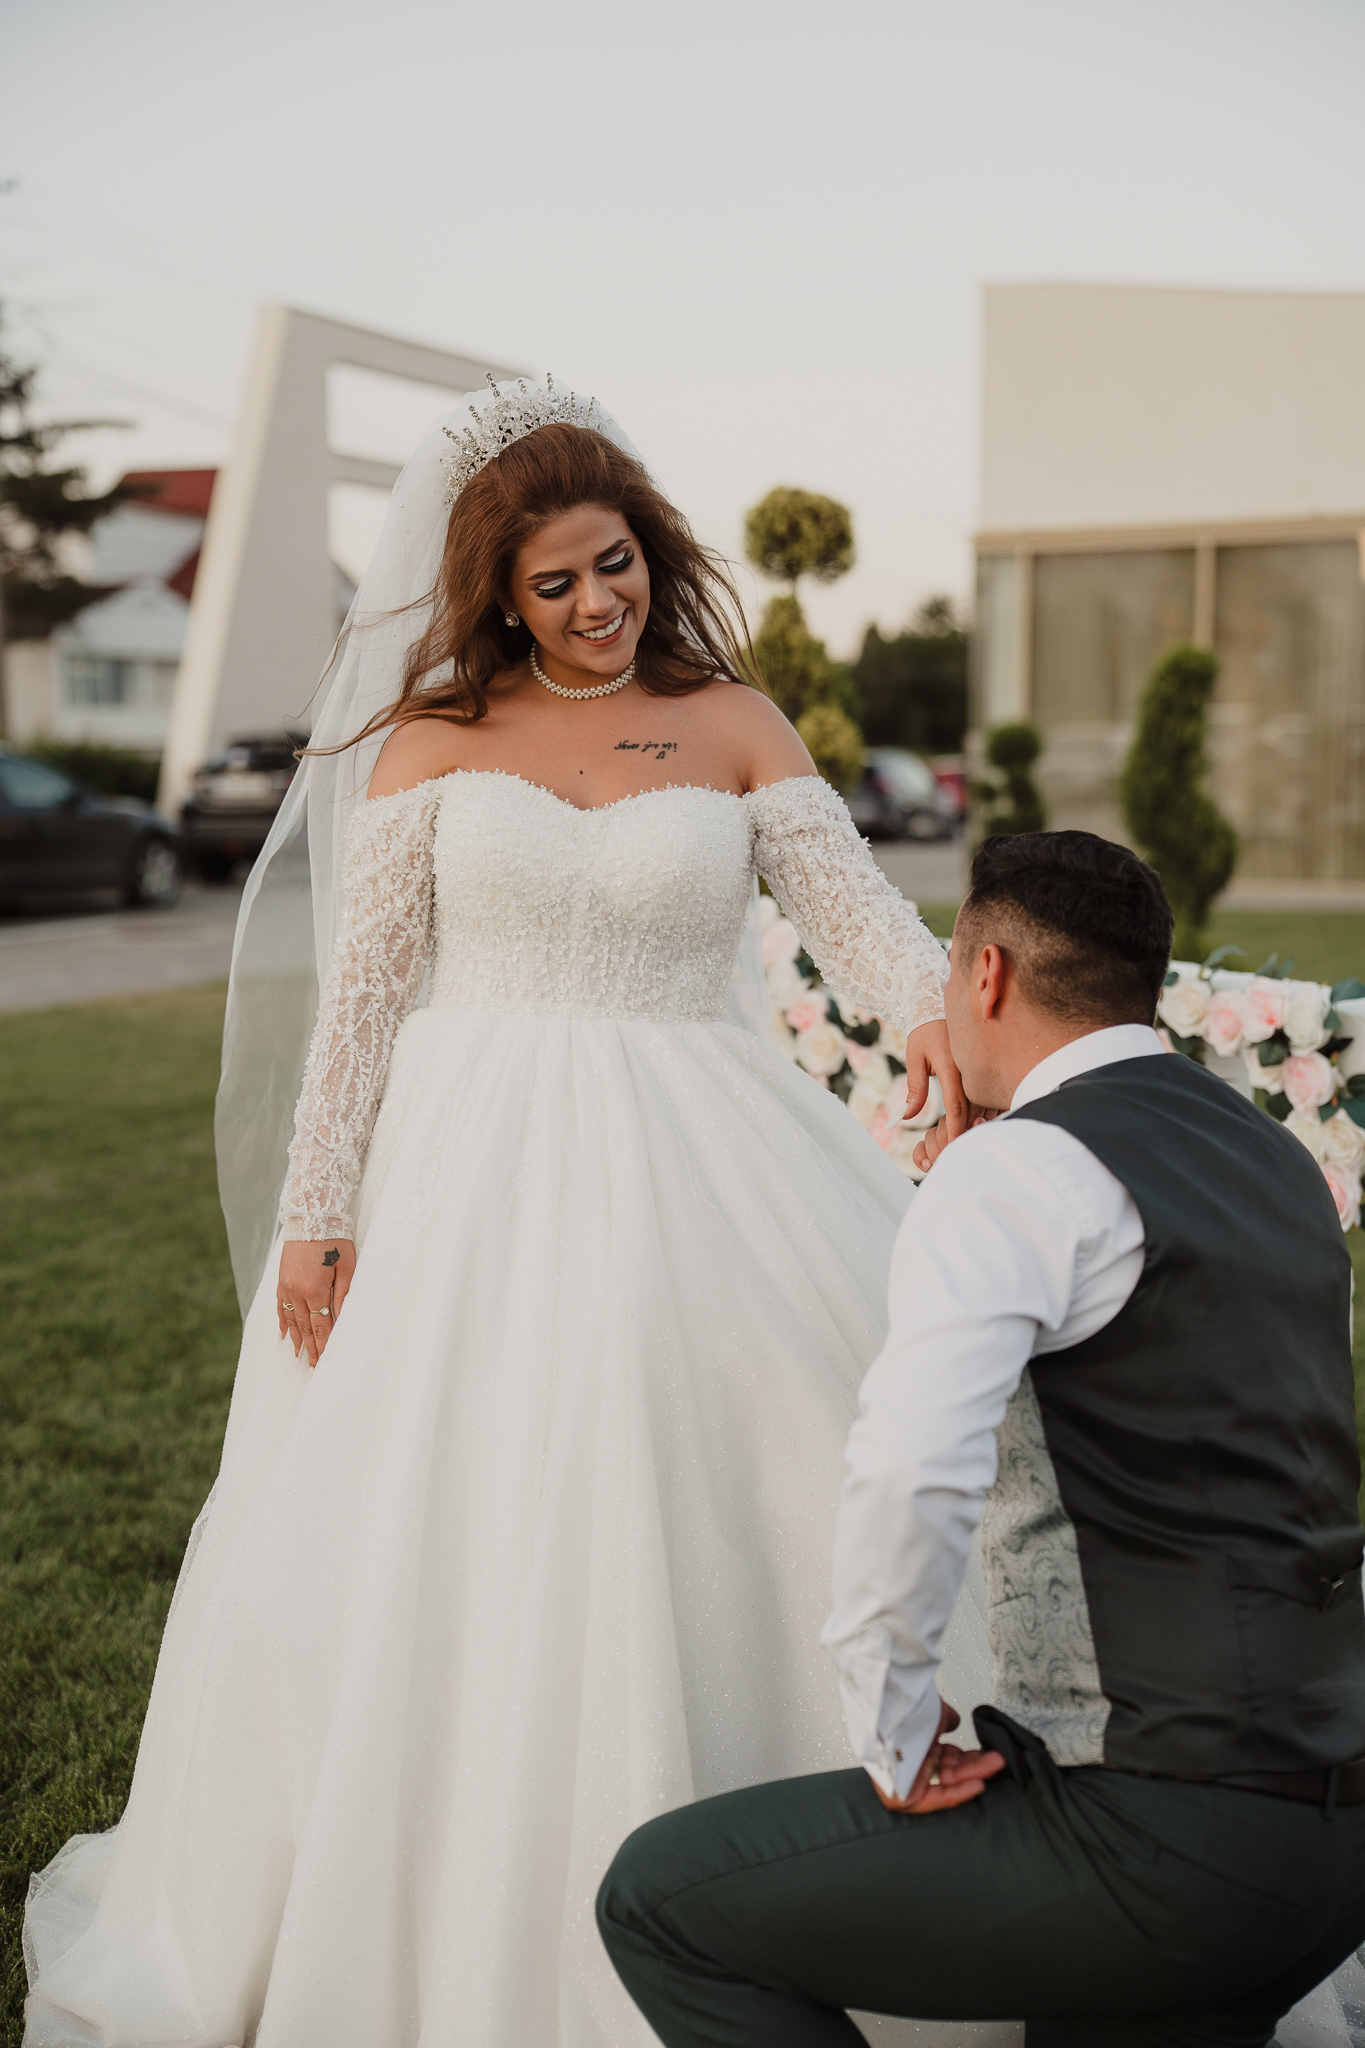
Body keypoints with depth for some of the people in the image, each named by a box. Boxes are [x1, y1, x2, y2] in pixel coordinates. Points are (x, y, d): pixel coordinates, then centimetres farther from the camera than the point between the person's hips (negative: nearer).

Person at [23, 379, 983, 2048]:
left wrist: (934, 1013, -26)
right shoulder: (434, 737, 3)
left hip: (680, 1175, 0)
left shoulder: (734, 726, 4)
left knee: (676, 1533, 0)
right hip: (465, 1173, 0)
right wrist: (314, 1213, -3)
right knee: (415, 1542, 5)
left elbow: (854, 907, -3)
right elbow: (359, 987, 2)